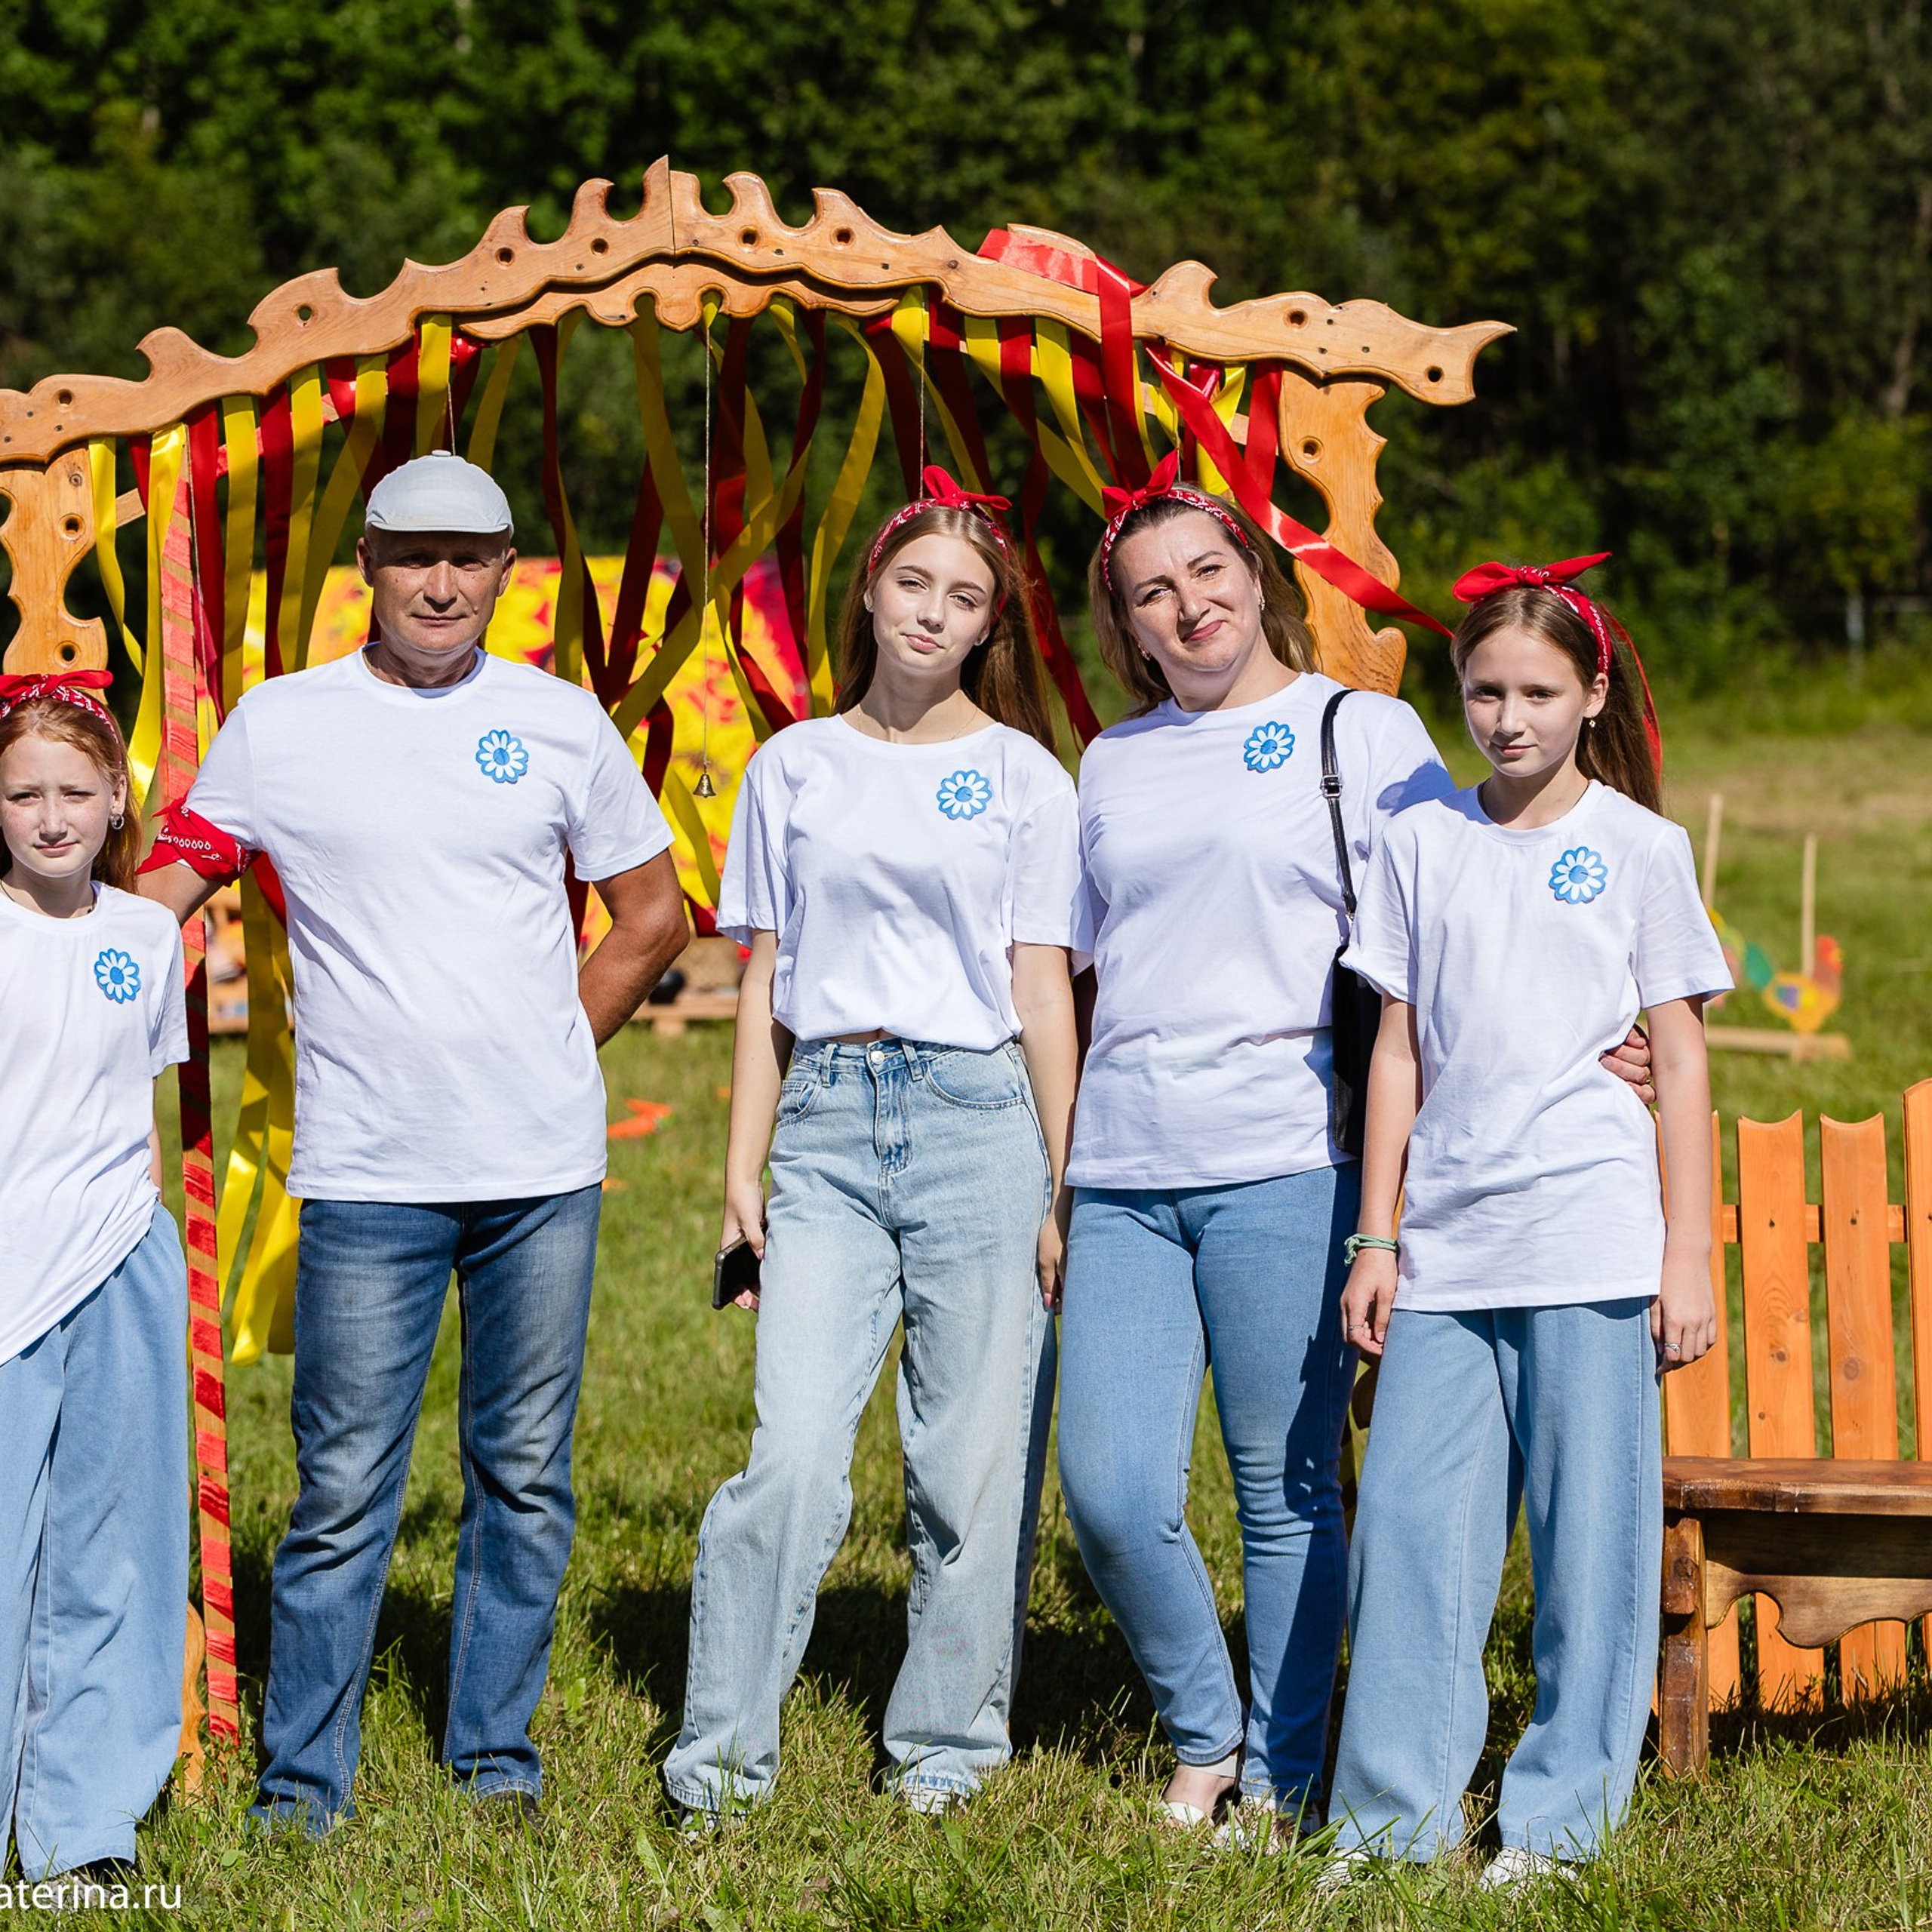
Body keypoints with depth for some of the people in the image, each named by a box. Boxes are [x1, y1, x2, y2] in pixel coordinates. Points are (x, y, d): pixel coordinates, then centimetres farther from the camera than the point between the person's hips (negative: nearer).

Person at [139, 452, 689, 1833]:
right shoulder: (280, 726, 4)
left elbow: (654, 917, 15)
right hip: (366, 1178, -2)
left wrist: (550, 1053, 9)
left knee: (525, 1476, 8)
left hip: (543, 1171, 2)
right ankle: (302, 1781, 7)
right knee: (344, 1487, -3)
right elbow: (154, 900, 7)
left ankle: (497, 1756, 19)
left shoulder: (561, 722, 7)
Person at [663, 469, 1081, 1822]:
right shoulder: (796, 768, 12)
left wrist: (1062, 1191, 1)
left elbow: (1043, 992, 5)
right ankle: (721, 1758, -2)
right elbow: (764, 986, 13)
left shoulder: (1023, 776, 7)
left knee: (974, 1464, 0)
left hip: (979, 1116, -1)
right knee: (796, 1452, -10)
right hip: (827, 1121, 1)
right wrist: (742, 1174, 7)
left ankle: (949, 1747, 14)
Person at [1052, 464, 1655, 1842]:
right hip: (1124, 1175, 4)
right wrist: (1050, 1173, 21)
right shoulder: (1114, 764, 19)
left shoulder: (1368, 733, 6)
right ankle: (1203, 1736, 19)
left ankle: (1285, 1773, 15)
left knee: (1289, 1493, 0)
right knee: (1111, 1494, -3)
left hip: (1285, 1163, -4)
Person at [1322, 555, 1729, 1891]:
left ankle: (1559, 1821, 9)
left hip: (1591, 1245, -2)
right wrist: (1377, 1239, 8)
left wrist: (1690, 1255, -2)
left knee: (1589, 1534, -1)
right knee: (1409, 1524, 0)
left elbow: (1682, 1063, 4)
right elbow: (1400, 1050, 12)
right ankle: (1398, 1816, 9)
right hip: (1445, 1250, 2)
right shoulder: (1421, 842, 10)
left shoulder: (1641, 848, 4)